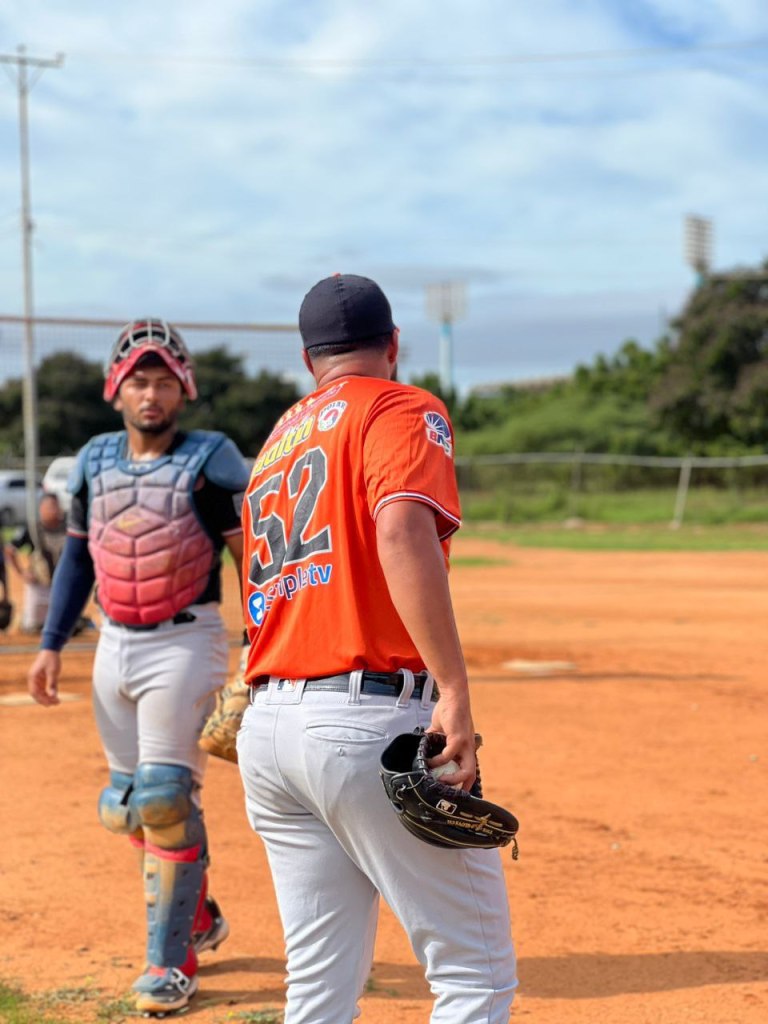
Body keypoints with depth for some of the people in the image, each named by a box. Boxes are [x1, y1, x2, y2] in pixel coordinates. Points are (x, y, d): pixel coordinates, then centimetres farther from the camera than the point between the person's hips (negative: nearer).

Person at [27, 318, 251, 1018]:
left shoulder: (213, 459, -7)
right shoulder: (94, 460, 8)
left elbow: (253, 560, -8)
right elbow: (78, 555, 16)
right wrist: (52, 643, 11)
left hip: (186, 642, -6)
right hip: (115, 645, 6)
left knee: (164, 796, -12)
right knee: (126, 805, 11)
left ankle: (170, 961, 1)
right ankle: (199, 916, 33)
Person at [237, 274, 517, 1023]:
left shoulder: (276, 443, 23)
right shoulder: (401, 410, 1)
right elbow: (402, 532, -19)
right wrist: (454, 690, -24)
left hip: (267, 729, 8)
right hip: (373, 716, -7)